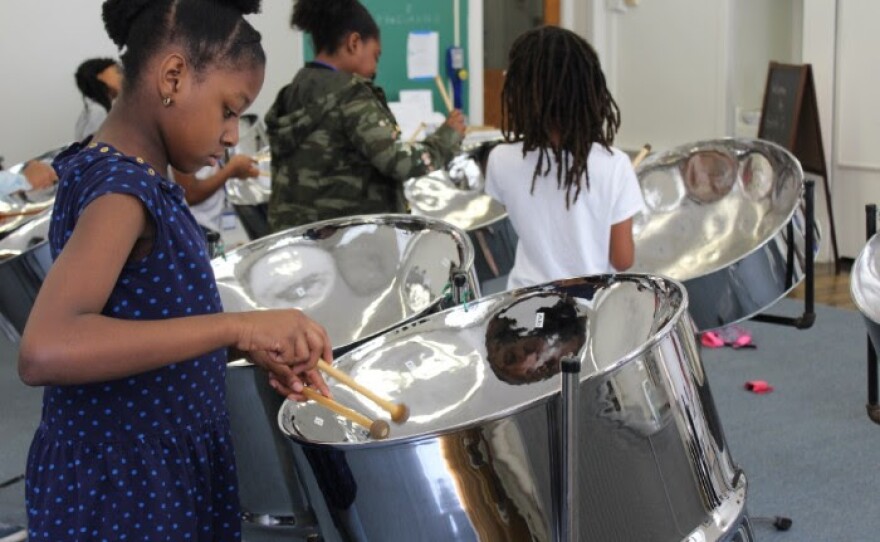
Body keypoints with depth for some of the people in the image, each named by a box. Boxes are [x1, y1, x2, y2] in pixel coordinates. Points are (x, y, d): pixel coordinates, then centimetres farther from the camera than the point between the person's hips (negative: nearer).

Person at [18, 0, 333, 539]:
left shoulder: (131, 179, 6)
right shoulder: (119, 187, -23)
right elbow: (44, 351, -38)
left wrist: (252, 346, 4)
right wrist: (238, 326, -38)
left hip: (158, 471, 9)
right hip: (119, 490, -9)